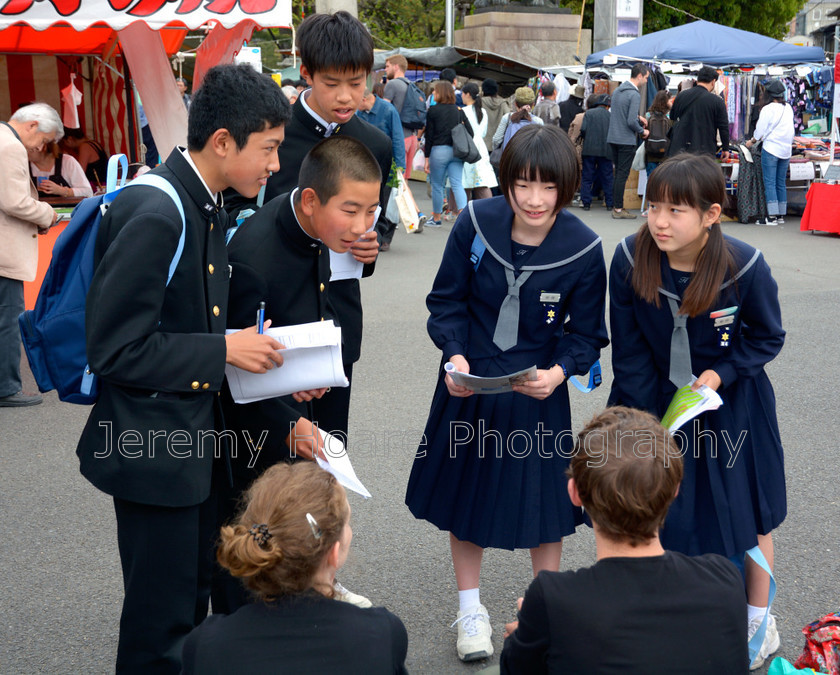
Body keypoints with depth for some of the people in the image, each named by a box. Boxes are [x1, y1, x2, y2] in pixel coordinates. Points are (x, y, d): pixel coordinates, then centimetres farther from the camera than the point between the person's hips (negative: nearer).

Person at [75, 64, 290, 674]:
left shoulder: (209, 207, 7)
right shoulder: (153, 215, -24)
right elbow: (115, 349, -23)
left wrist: (257, 355, 1)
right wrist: (223, 350, -21)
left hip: (198, 440, 9)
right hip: (155, 451, -9)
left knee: (195, 598, 22)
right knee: (161, 622, 5)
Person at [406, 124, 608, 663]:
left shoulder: (584, 250, -17)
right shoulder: (476, 224, -15)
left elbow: (586, 333, -6)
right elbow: (448, 300, -4)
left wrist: (559, 372, -24)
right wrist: (455, 355, -20)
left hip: (539, 392, -1)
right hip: (469, 383, 2)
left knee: (543, 495, 9)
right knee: (466, 487, 13)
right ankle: (470, 609, 34)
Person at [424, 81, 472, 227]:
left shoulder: (433, 110, -3)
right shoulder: (459, 111, 7)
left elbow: (429, 136, -4)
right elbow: (470, 132, 4)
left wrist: (427, 158, -1)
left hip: (439, 151, -4)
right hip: (457, 152, 4)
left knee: (437, 185, 9)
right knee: (457, 184, 3)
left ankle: (436, 218, 20)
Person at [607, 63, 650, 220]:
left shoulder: (617, 90, 11)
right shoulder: (634, 95, -16)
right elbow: (631, 122, -21)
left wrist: (638, 117, 20)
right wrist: (643, 132, -3)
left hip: (613, 138, 8)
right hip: (627, 140, -8)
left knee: (618, 173, 15)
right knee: (622, 175, -3)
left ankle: (616, 205, 19)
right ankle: (618, 209, 0)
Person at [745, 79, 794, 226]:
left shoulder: (768, 109, -10)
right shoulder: (788, 108, 8)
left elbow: (760, 130, -6)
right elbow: (790, 130, 16)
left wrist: (752, 141, 11)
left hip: (771, 149, -6)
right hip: (786, 149, 6)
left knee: (770, 183, -5)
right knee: (781, 183, 10)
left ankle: (772, 216, -9)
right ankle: (781, 215, 12)